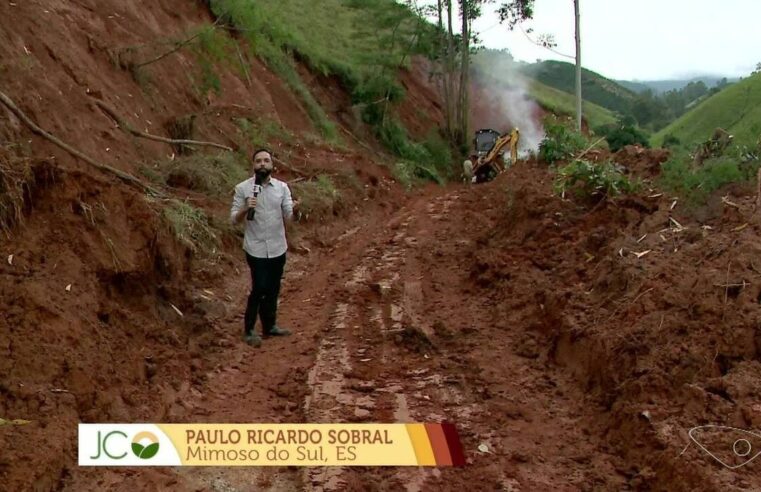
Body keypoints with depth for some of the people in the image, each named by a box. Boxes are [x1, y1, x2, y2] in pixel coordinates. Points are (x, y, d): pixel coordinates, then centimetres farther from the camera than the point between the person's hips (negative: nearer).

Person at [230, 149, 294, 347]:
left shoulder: (282, 187, 2)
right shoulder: (242, 188, -6)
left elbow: (288, 218, -5)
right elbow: (234, 220, -5)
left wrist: (292, 210, -26)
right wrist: (246, 208, -23)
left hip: (278, 247, 4)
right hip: (256, 248, -4)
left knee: (273, 289, 14)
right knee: (259, 289, -5)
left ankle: (269, 326, 29)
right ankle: (248, 330, 10)